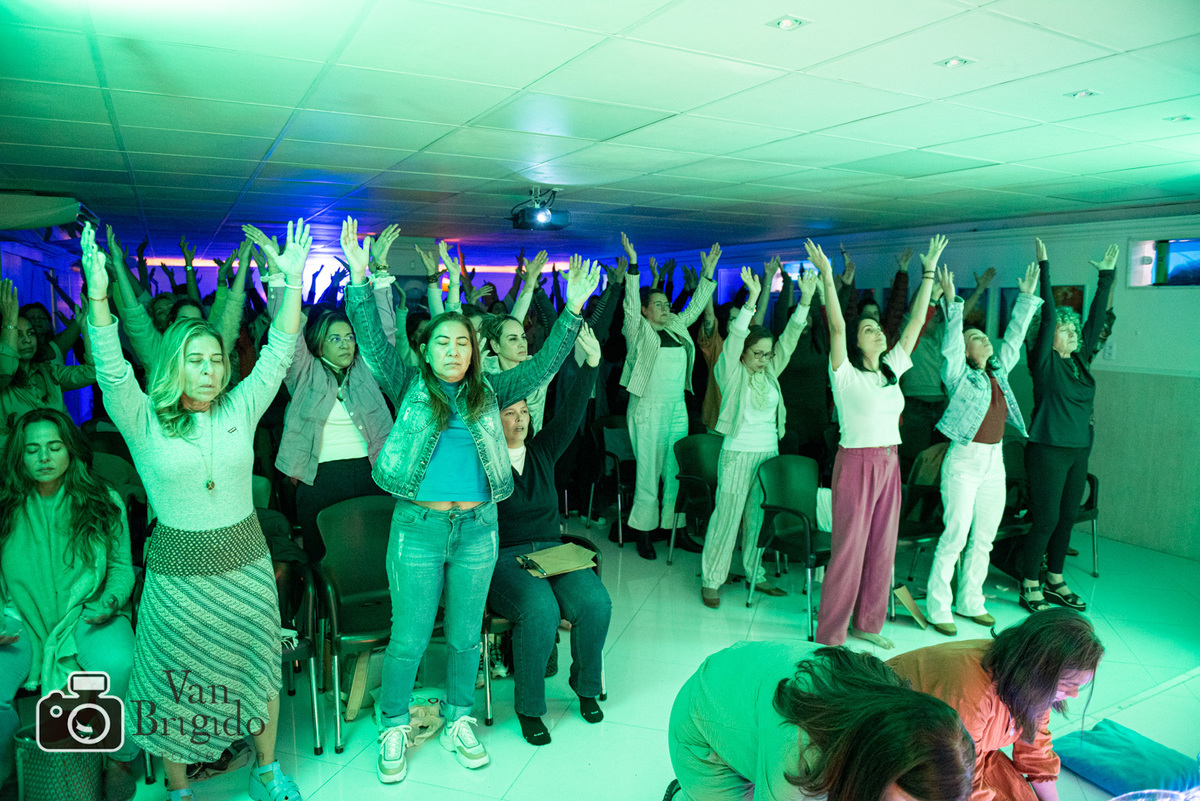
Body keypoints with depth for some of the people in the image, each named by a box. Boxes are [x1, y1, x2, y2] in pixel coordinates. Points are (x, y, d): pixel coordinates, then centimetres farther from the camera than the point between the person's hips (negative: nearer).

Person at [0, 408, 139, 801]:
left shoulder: (104, 502, 3)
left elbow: (122, 567, 7)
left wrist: (110, 601, -13)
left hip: (87, 615, -1)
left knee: (118, 666, -33)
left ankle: (118, 760, -6)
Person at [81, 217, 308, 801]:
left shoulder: (240, 409, -1)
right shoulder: (144, 422, -6)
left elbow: (278, 352, -5)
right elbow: (111, 372, -21)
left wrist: (292, 282, -13)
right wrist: (99, 295, -33)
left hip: (245, 563, 2)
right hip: (177, 572, -2)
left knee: (258, 671, 14)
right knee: (177, 683, 11)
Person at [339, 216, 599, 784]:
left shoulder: (488, 393, 6)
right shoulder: (409, 388, 1)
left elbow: (542, 365, 1)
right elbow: (372, 342, -9)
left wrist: (573, 310, -7)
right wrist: (359, 278, -20)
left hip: (477, 528, 2)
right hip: (417, 528, -2)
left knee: (466, 635, 16)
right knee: (408, 638, 10)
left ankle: (458, 722, 37)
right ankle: (394, 728, 32)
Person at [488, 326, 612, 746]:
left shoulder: (541, 450, 10)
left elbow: (570, 415, -1)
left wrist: (591, 365, -14)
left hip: (552, 550, 5)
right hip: (504, 559, -4)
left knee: (596, 602, -20)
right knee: (540, 609, -32)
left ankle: (585, 684, 8)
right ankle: (529, 707, -9)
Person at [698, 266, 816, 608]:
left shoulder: (770, 372, 8)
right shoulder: (732, 372, -6)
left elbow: (790, 338, 2)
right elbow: (735, 336, -20)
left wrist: (805, 301, -8)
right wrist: (752, 300, -31)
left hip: (769, 452, 6)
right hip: (738, 454, -6)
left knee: (759, 515, 12)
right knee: (727, 515, -4)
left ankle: (755, 574, 25)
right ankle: (711, 579, 5)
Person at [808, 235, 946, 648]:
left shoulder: (892, 369, 11)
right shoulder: (846, 373, -6)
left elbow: (915, 322, 13)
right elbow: (836, 325, -18)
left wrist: (928, 273, 13)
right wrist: (827, 275, -24)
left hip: (889, 463, 7)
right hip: (856, 463, -7)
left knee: (882, 547, 12)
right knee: (849, 548, -3)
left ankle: (868, 623, 26)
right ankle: (830, 634, 8)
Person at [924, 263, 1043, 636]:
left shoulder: (998, 370, 12)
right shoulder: (959, 374, -6)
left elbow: (1014, 336, 17)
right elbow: (951, 341, -19)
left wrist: (1027, 296, 19)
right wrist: (951, 302, -27)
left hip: (995, 462, 7)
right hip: (964, 462, -7)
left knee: (983, 538, 12)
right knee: (955, 536, -7)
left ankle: (971, 602, 24)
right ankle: (938, 608, 1)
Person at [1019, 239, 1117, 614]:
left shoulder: (1081, 359, 10)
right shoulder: (1044, 361, -7)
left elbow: (1097, 318, 13)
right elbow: (1047, 315, -13)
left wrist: (1107, 275, 13)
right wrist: (1044, 267, -15)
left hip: (1079, 450, 7)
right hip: (1048, 450, -7)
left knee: (1067, 518, 13)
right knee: (1045, 520, -4)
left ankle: (1055, 582, 25)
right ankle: (1029, 588, 7)